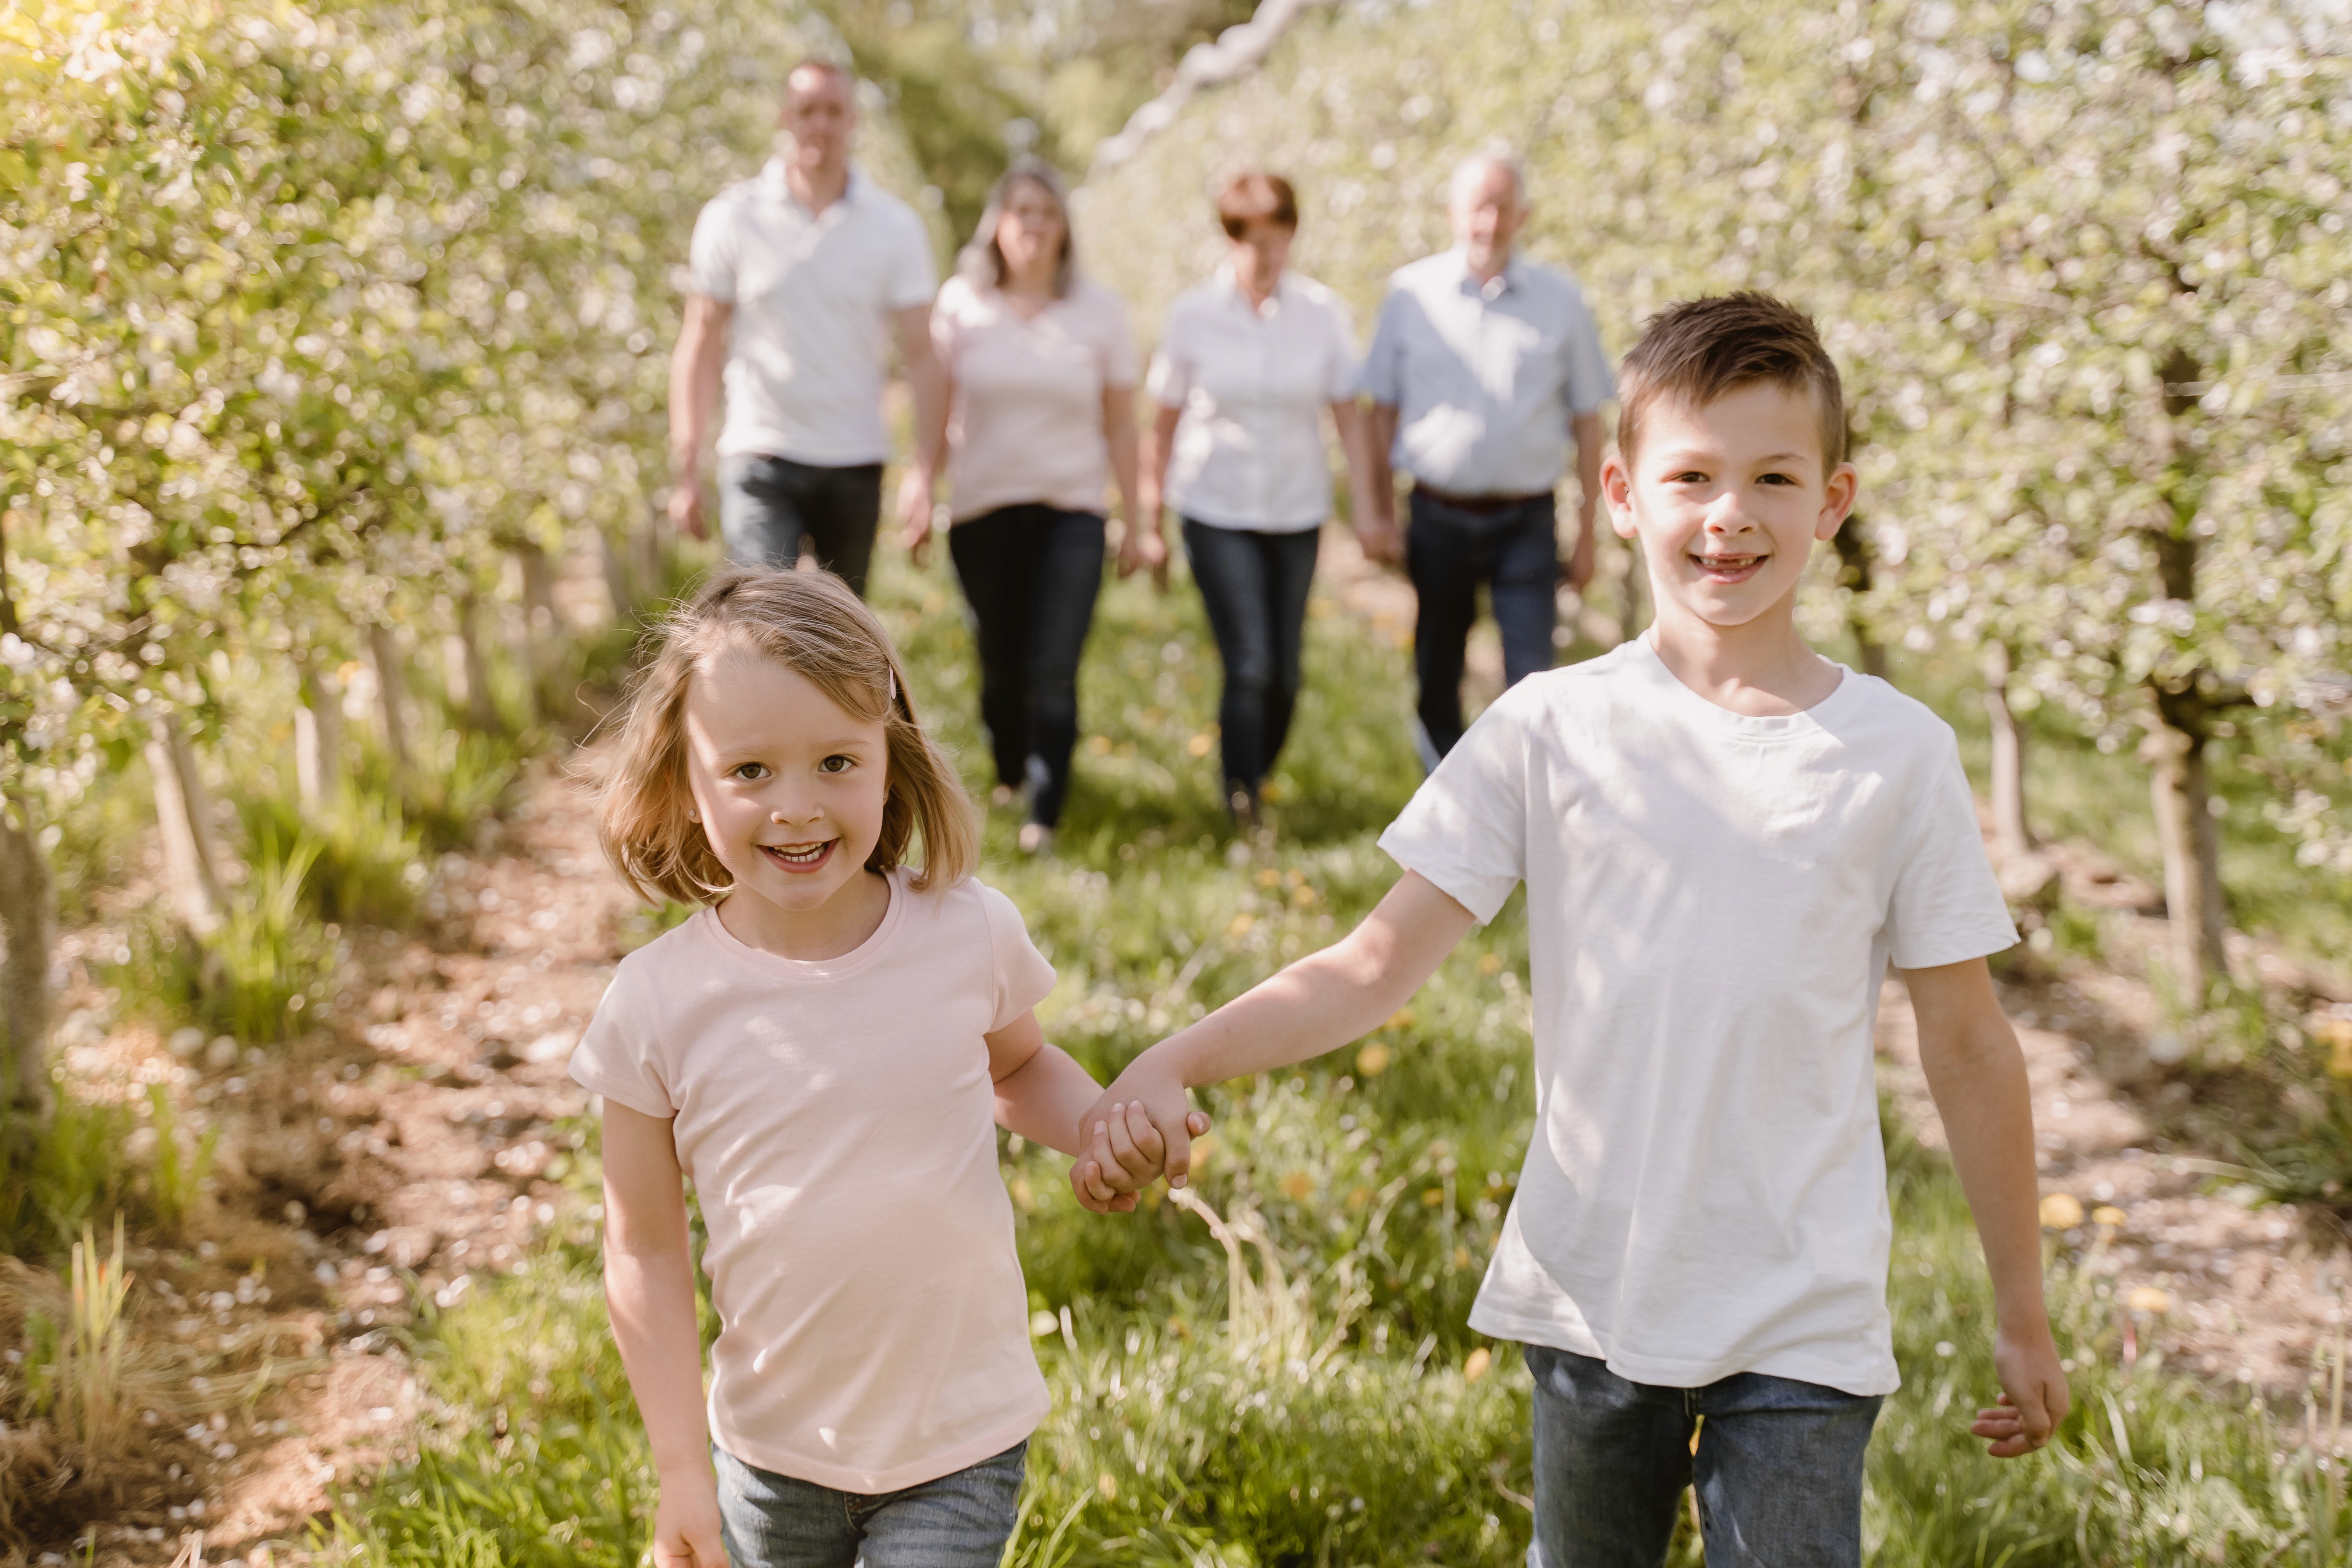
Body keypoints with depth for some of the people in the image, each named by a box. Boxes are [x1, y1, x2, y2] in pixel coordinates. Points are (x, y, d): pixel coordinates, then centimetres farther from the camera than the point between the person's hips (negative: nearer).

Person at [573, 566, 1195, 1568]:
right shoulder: (660, 1005, -13)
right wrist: (681, 1470, -4)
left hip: (961, 1445, 0)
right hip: (772, 1447, 1)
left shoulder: (970, 934, -11)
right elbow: (645, 1251, -4)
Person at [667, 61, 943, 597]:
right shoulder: (733, 217, 1)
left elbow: (920, 357, 1)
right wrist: (686, 471, -2)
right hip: (761, 458, -2)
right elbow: (700, 347, 3)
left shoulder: (896, 226, 3)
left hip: (855, 463, 2)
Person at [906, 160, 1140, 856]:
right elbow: (938, 411, 5)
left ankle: (1045, 816, -7)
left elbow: (1120, 424, 6)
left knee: (1053, 670, -12)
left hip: (1071, 513, -1)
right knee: (1000, 665, 8)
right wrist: (919, 492, -4)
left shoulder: (1099, 310, 3)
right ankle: (1009, 775, 34)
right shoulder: (961, 304, 3)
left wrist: (1135, 519, 7)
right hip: (982, 511, 1)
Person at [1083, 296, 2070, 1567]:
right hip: (1590, 1302, 2)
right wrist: (1175, 1062, -21)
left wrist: (2023, 1315, 8)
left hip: (1804, 1327, -1)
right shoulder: (1554, 730, -4)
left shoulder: (1898, 755, -4)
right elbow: (1378, 964, -6)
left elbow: (1967, 1047, 3)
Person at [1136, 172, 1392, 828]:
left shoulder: (1322, 311, -3)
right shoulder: (1193, 314, -4)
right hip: (1217, 510, -2)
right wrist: (1147, 521, 4)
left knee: (1284, 674, 5)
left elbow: (1348, 414, 2)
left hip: (1297, 510, 2)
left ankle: (1258, 778, 28)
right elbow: (1164, 424, 3)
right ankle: (1244, 813, -3)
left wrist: (1367, 508, -3)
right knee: (1249, 667, -13)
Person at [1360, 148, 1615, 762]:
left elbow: (1587, 421, 4)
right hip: (1438, 517, 1)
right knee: (1437, 672, 15)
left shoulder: (1560, 300, 0)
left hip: (1526, 522, -1)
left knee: (1534, 681, -10)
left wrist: (1587, 534, 4)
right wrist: (1378, 513, 6)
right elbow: (1384, 410, 8)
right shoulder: (1412, 293, 1)